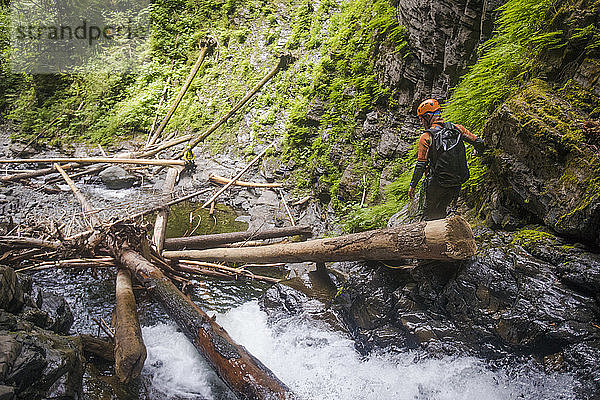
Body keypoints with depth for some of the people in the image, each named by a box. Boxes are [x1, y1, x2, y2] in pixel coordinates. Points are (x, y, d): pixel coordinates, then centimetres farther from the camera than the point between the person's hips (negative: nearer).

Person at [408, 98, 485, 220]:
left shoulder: (426, 137, -11)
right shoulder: (457, 128, 2)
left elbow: (420, 165, -11)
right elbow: (479, 143, 6)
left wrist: (412, 185, -1)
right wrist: (478, 151, 29)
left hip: (438, 184, -5)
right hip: (458, 182, 5)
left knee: (430, 214, 11)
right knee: (440, 211, 23)